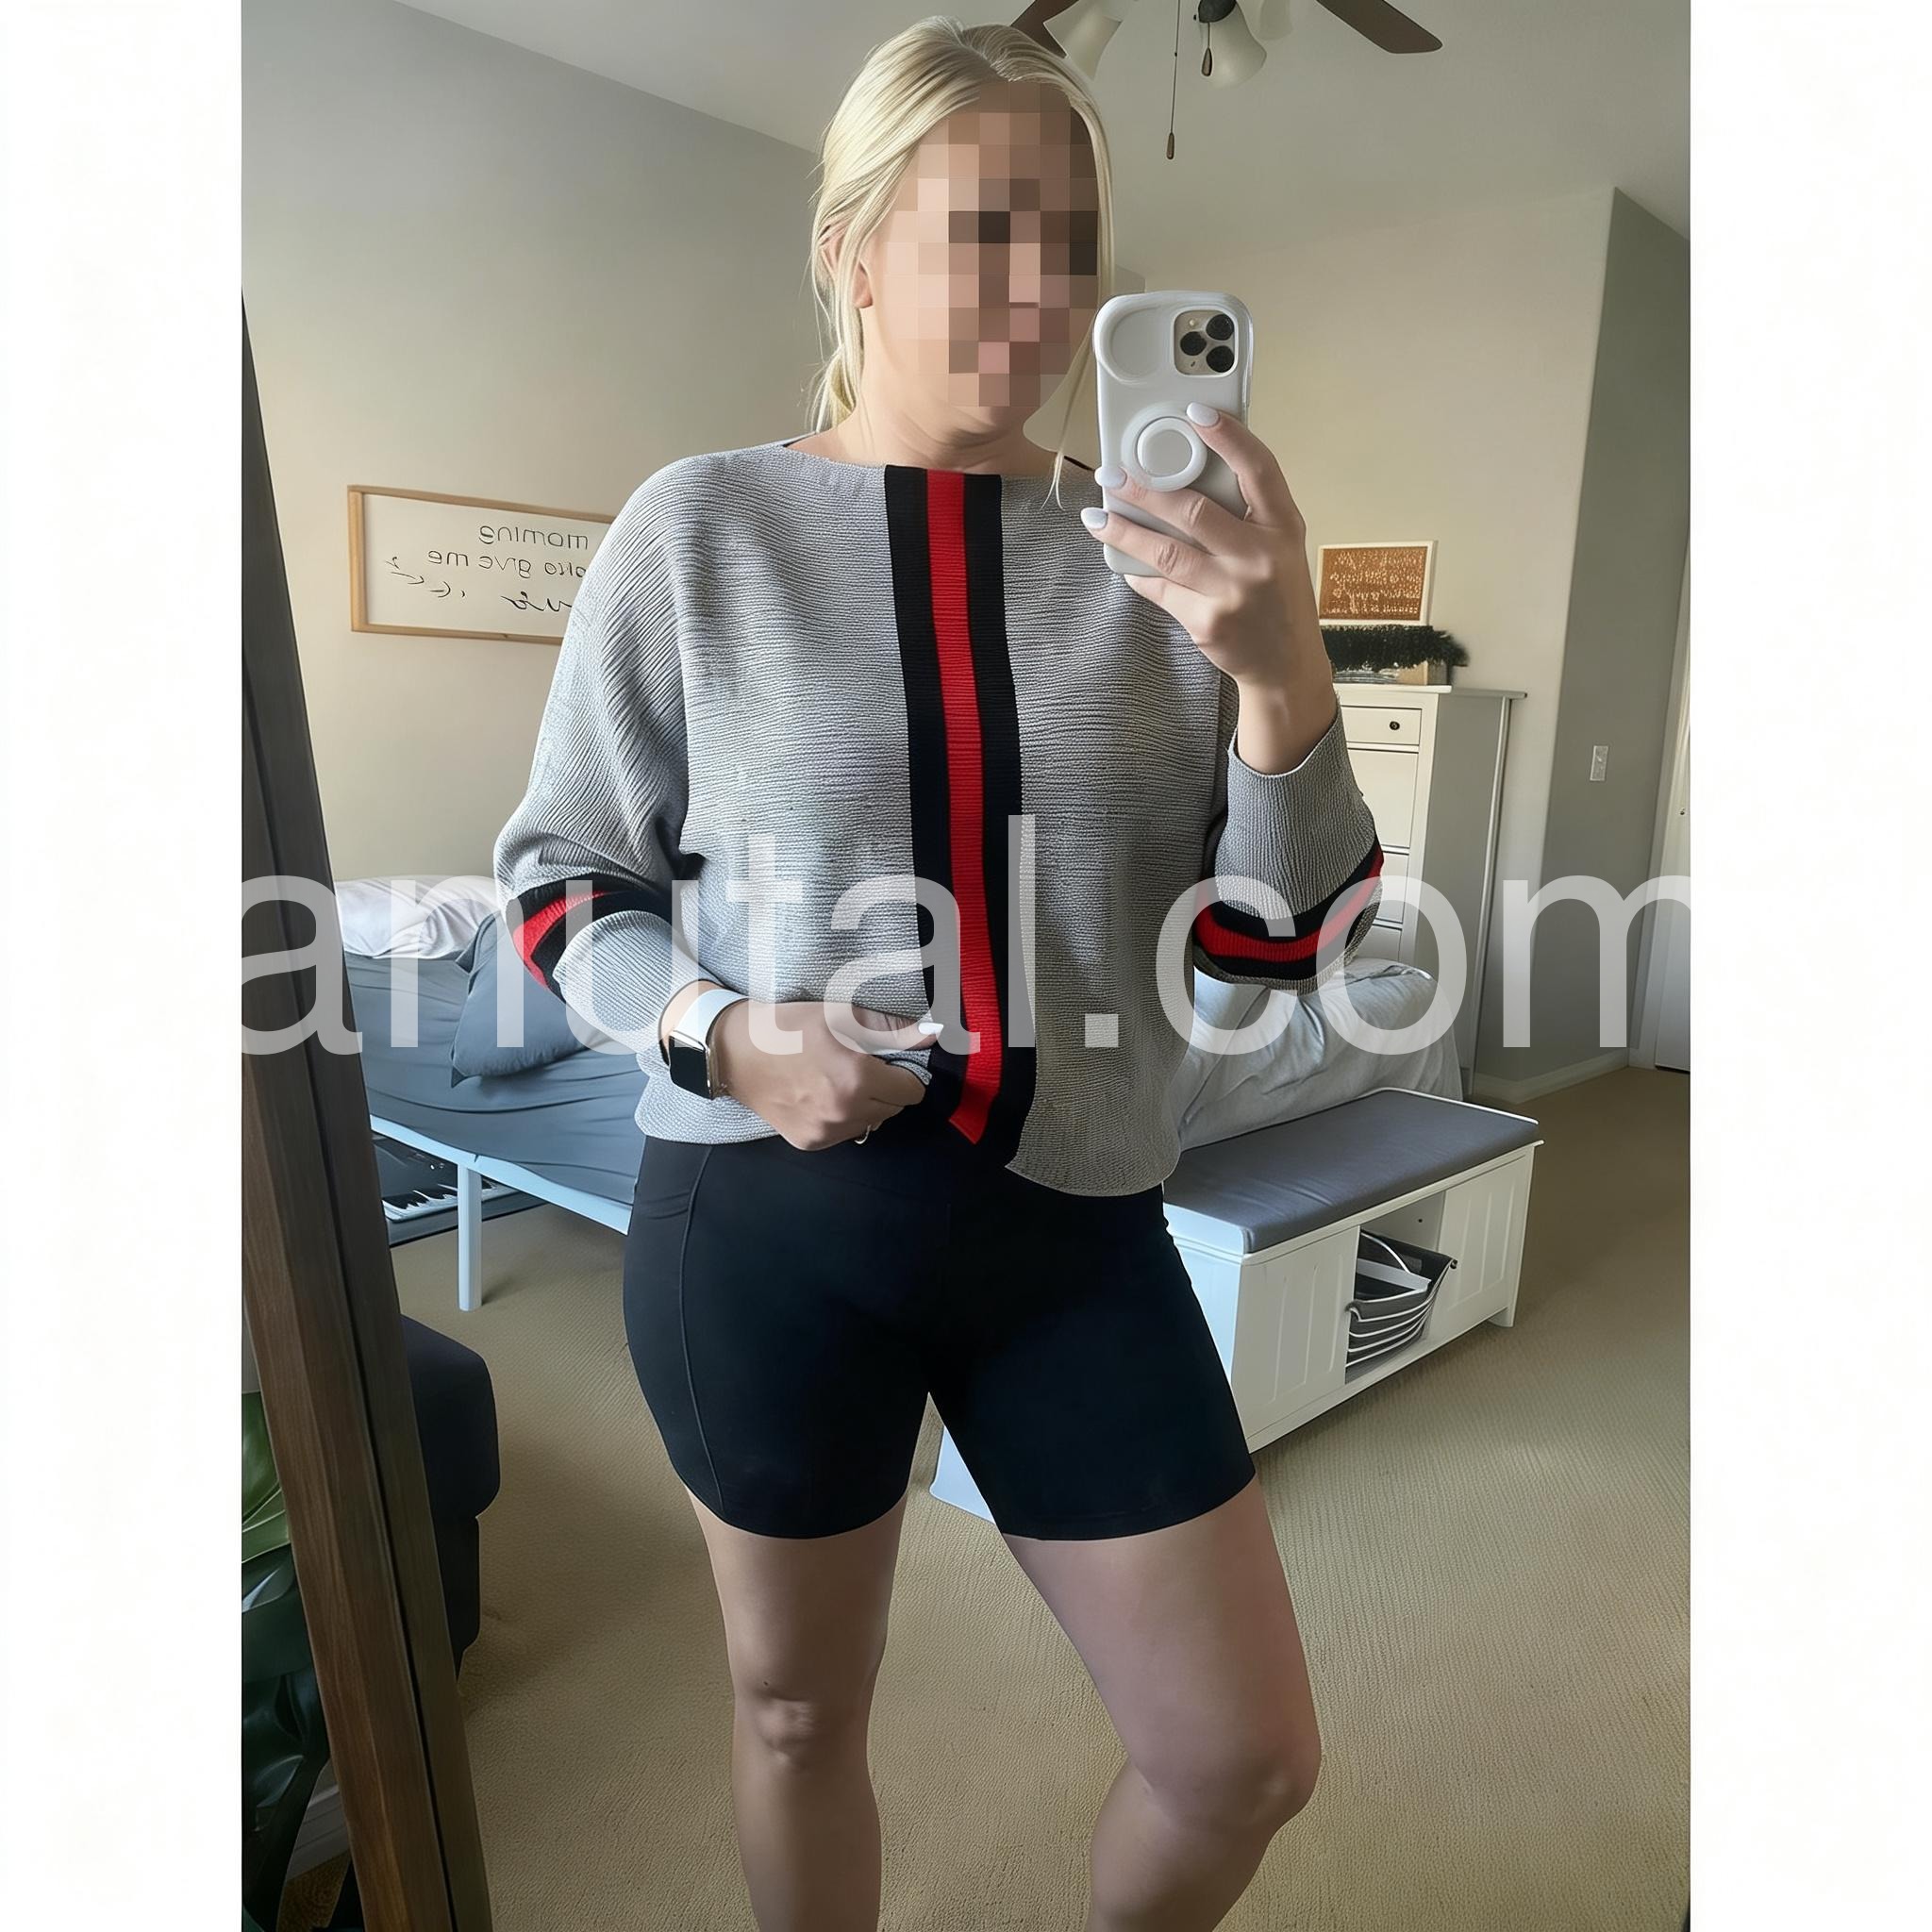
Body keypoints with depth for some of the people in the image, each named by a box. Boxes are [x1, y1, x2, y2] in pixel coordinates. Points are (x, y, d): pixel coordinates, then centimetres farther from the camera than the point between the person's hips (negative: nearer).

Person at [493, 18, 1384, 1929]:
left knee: (1247, 1759, 14)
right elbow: (559, 871, 2)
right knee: (797, 1710, 22)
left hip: (1073, 1230, 2)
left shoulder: (1166, 547, -1)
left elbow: (1285, 941, -3)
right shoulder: (700, 525, -6)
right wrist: (725, 1034, -17)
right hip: (763, 1219, -1)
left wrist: (1279, 666, -20)